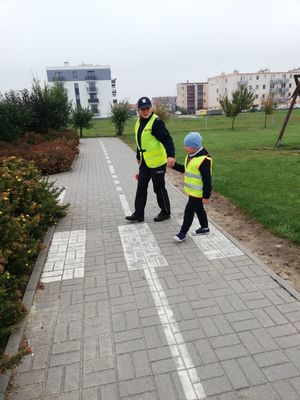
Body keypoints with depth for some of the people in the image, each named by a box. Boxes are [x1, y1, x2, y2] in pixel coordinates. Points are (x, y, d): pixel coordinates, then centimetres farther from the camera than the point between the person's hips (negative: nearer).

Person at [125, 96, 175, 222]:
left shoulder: (156, 122, -17)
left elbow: (167, 139, -27)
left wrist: (171, 155, -41)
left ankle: (165, 212, 23)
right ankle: (138, 214, 21)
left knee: (159, 188, 4)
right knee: (141, 187, 11)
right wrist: (138, 156, 28)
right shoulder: (139, 122, 9)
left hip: (157, 162, -8)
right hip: (145, 162, 8)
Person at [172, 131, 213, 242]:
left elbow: (207, 179, -22)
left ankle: (183, 232, 9)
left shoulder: (204, 160, -24)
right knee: (198, 208, 20)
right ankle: (204, 228, 37)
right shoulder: (191, 155, 5)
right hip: (192, 190, 9)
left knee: (189, 210, -3)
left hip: (198, 192, -9)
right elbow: (186, 169, 18)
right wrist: (173, 165, 5)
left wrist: (206, 195, -20)